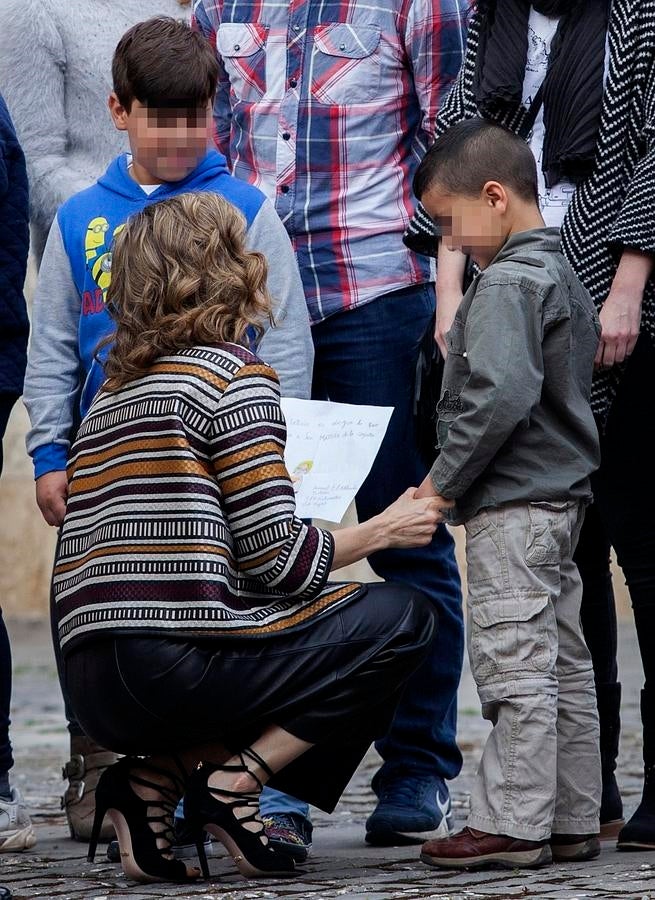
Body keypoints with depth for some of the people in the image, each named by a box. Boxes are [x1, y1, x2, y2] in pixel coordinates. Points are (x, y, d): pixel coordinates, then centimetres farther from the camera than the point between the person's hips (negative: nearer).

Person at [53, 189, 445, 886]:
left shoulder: (113, 394, 20)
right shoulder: (233, 371, -3)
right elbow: (276, 559, -9)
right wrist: (383, 530, 8)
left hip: (94, 688, 8)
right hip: (177, 663, -8)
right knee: (403, 618, 6)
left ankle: (161, 773, 8)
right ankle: (235, 780, -3)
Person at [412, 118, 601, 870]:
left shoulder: (506, 282, -15)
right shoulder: (562, 277, 15)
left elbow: (501, 395, -27)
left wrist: (444, 481, -16)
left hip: (512, 506, -10)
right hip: (562, 496, 10)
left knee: (514, 667, -7)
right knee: (564, 666, 12)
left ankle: (513, 824, -5)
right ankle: (572, 821, 16)